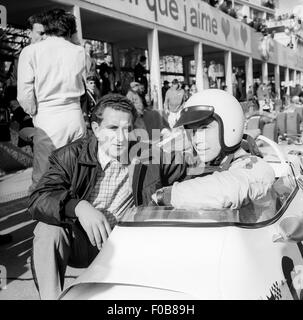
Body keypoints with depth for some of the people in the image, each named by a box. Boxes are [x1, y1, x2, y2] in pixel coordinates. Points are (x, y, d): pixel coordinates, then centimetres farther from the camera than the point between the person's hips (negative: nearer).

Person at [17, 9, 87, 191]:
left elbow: (25, 95, -6)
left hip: (48, 121, -3)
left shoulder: (31, 51, -2)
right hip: (76, 118, 4)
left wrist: (36, 115, 8)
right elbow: (83, 87, 10)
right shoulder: (80, 52, 6)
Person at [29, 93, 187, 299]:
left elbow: (187, 173, 4)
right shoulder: (70, 156, -11)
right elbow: (38, 200, -22)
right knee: (48, 231, -28)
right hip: (79, 242, -1)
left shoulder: (149, 155, -7)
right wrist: (78, 207, -41)